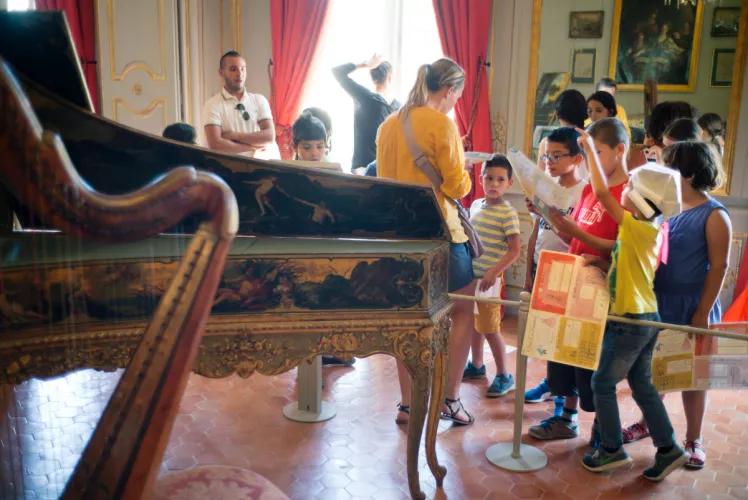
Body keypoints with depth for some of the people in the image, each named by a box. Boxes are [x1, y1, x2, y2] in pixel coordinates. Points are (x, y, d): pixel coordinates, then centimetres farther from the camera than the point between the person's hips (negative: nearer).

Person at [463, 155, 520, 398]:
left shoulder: (508, 213, -13)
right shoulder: (475, 205, 7)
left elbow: (514, 251, -15)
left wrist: (493, 273, -21)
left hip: (489, 278, -6)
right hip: (470, 275, 6)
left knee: (490, 328, -1)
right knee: (474, 323, 16)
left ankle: (504, 376, 13)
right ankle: (476, 365, 34)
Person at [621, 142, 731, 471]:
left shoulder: (714, 215, -12)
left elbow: (718, 267, -13)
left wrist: (703, 312, -15)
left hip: (690, 308, -5)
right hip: (659, 303, 5)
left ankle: (693, 440, 22)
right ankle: (647, 422, 33)